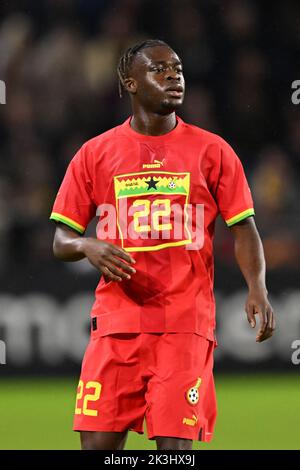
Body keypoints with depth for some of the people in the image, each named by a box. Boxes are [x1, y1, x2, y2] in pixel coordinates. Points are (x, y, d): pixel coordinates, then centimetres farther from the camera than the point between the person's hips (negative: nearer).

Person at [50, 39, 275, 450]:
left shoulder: (212, 151, 5)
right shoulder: (96, 154, 6)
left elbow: (243, 228, 5)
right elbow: (61, 240, 8)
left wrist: (257, 288, -13)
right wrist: (86, 246, -16)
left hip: (186, 323, -1)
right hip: (117, 320, 1)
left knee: (175, 445, -8)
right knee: (99, 444, -2)